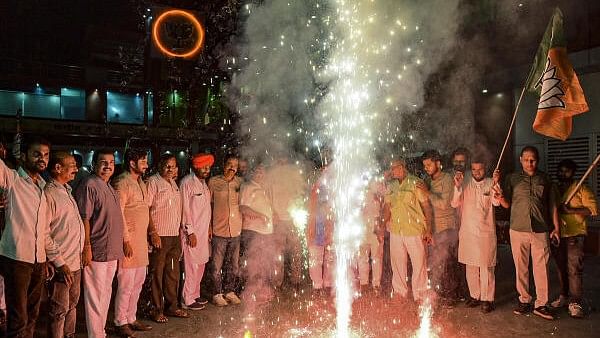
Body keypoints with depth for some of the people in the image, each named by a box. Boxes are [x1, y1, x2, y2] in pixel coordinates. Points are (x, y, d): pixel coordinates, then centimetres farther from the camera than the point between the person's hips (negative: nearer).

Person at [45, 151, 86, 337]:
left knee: (72, 304, 20)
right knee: (59, 310, 3)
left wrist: (83, 249, 17)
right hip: (61, 265, -9)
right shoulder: (49, 193, -16)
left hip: (75, 262, 9)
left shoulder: (67, 191, 13)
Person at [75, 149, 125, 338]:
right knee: (95, 296, 1)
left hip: (112, 251, 9)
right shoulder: (89, 185, -12)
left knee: (106, 294, 18)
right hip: (96, 251, -9)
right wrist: (86, 247, -19)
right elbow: (84, 219, -17)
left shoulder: (109, 187, 15)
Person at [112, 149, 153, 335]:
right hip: (129, 241, -9)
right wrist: (126, 240, -19)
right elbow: (118, 213, -17)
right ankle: (120, 322, 16)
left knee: (138, 282, 16)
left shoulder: (141, 183, 15)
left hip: (142, 240, 9)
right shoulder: (122, 183, -12)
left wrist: (151, 231, 13)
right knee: (126, 284, 0)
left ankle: (131, 319, 28)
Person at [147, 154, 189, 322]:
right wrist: (153, 233, -17)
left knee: (173, 273, 13)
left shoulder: (173, 183, 15)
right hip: (159, 236, -7)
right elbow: (146, 209, -13)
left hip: (175, 235, 7)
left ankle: (172, 306, 25)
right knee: (157, 273, 2)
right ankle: (157, 310, 13)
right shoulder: (153, 182, -7)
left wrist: (180, 231, 14)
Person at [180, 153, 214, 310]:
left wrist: (209, 227, 16)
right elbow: (184, 209, -14)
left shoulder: (203, 183, 14)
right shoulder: (187, 183, -11)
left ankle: (195, 295, 26)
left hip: (203, 231, 8)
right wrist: (190, 231, -15)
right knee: (192, 266, -4)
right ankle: (187, 300, 7)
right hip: (191, 232, -8)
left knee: (200, 265, 14)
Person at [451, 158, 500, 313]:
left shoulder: (491, 184, -1)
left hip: (486, 232, -3)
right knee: (470, 266, 12)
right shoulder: (465, 184, 4)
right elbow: (455, 204, -5)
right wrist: (457, 186, -20)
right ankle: (475, 295, 26)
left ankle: (487, 299, 13)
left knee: (486, 267, 1)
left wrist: (496, 184, -31)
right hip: (467, 231, 3)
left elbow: (496, 202, -17)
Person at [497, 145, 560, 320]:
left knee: (541, 267, 1)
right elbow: (507, 204, 3)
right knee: (521, 268, 8)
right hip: (518, 229, 0)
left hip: (540, 230, 0)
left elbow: (552, 205, 10)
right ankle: (524, 300, 21)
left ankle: (541, 304, 11)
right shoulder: (512, 178, 5)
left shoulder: (545, 179, 7)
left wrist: (556, 227, 6)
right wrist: (501, 197, -19)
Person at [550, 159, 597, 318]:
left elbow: (593, 209, -9)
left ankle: (575, 303, -3)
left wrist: (570, 210, -17)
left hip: (574, 235, -5)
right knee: (561, 268, 12)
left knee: (574, 269, -8)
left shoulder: (582, 189, 0)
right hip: (557, 234, 5)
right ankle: (564, 297, 23)